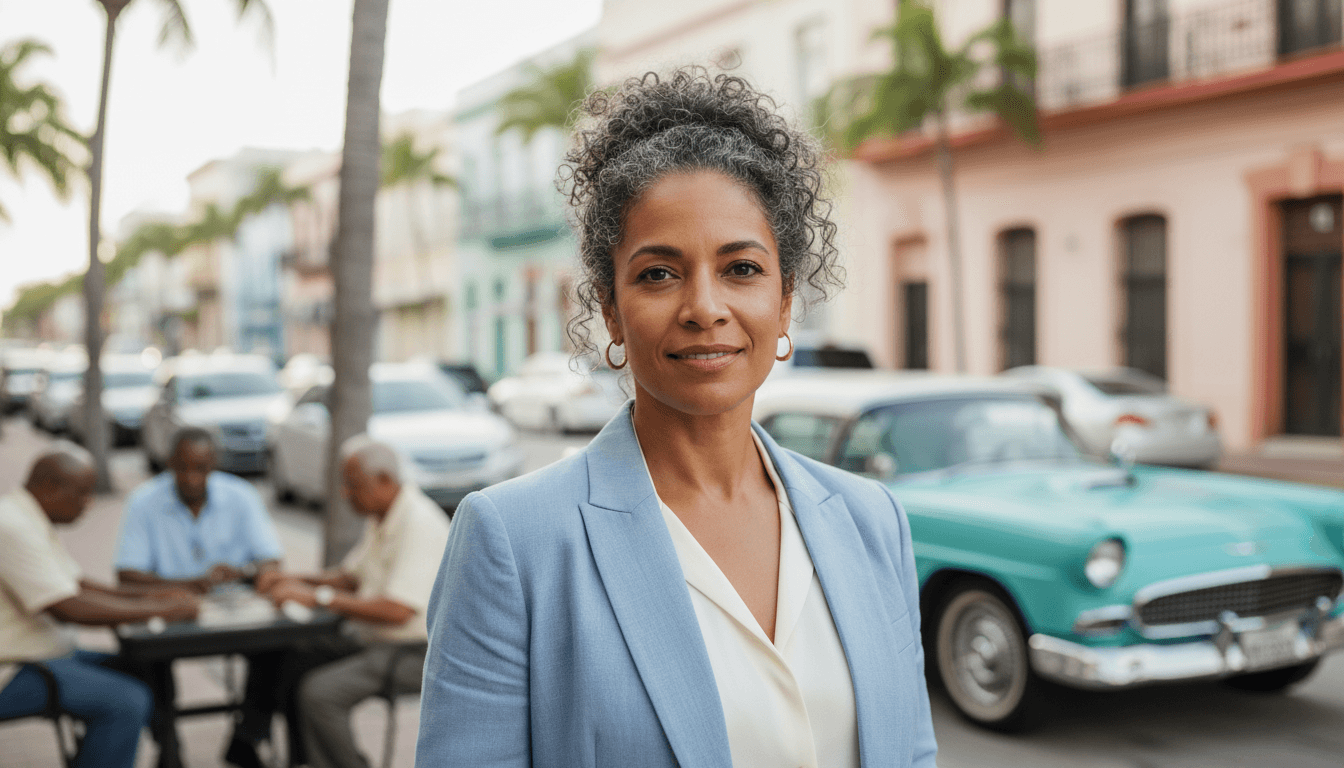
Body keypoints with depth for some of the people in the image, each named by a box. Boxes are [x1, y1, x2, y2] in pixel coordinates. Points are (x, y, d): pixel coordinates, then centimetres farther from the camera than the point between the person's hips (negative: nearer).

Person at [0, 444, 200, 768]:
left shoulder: (29, 521, 12)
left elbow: (78, 586, 17)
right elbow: (68, 608, -27)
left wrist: (149, 595, 2)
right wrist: (159, 611, -20)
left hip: (37, 654, 11)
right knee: (126, 701, -23)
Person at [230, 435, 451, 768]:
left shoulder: (420, 524, -22)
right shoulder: (380, 519, 11)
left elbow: (398, 610, -30)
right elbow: (351, 576, 21)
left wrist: (318, 596, -26)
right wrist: (295, 581, 4)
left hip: (415, 652, -10)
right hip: (373, 640, 10)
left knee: (320, 692, -25)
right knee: (285, 663, 1)